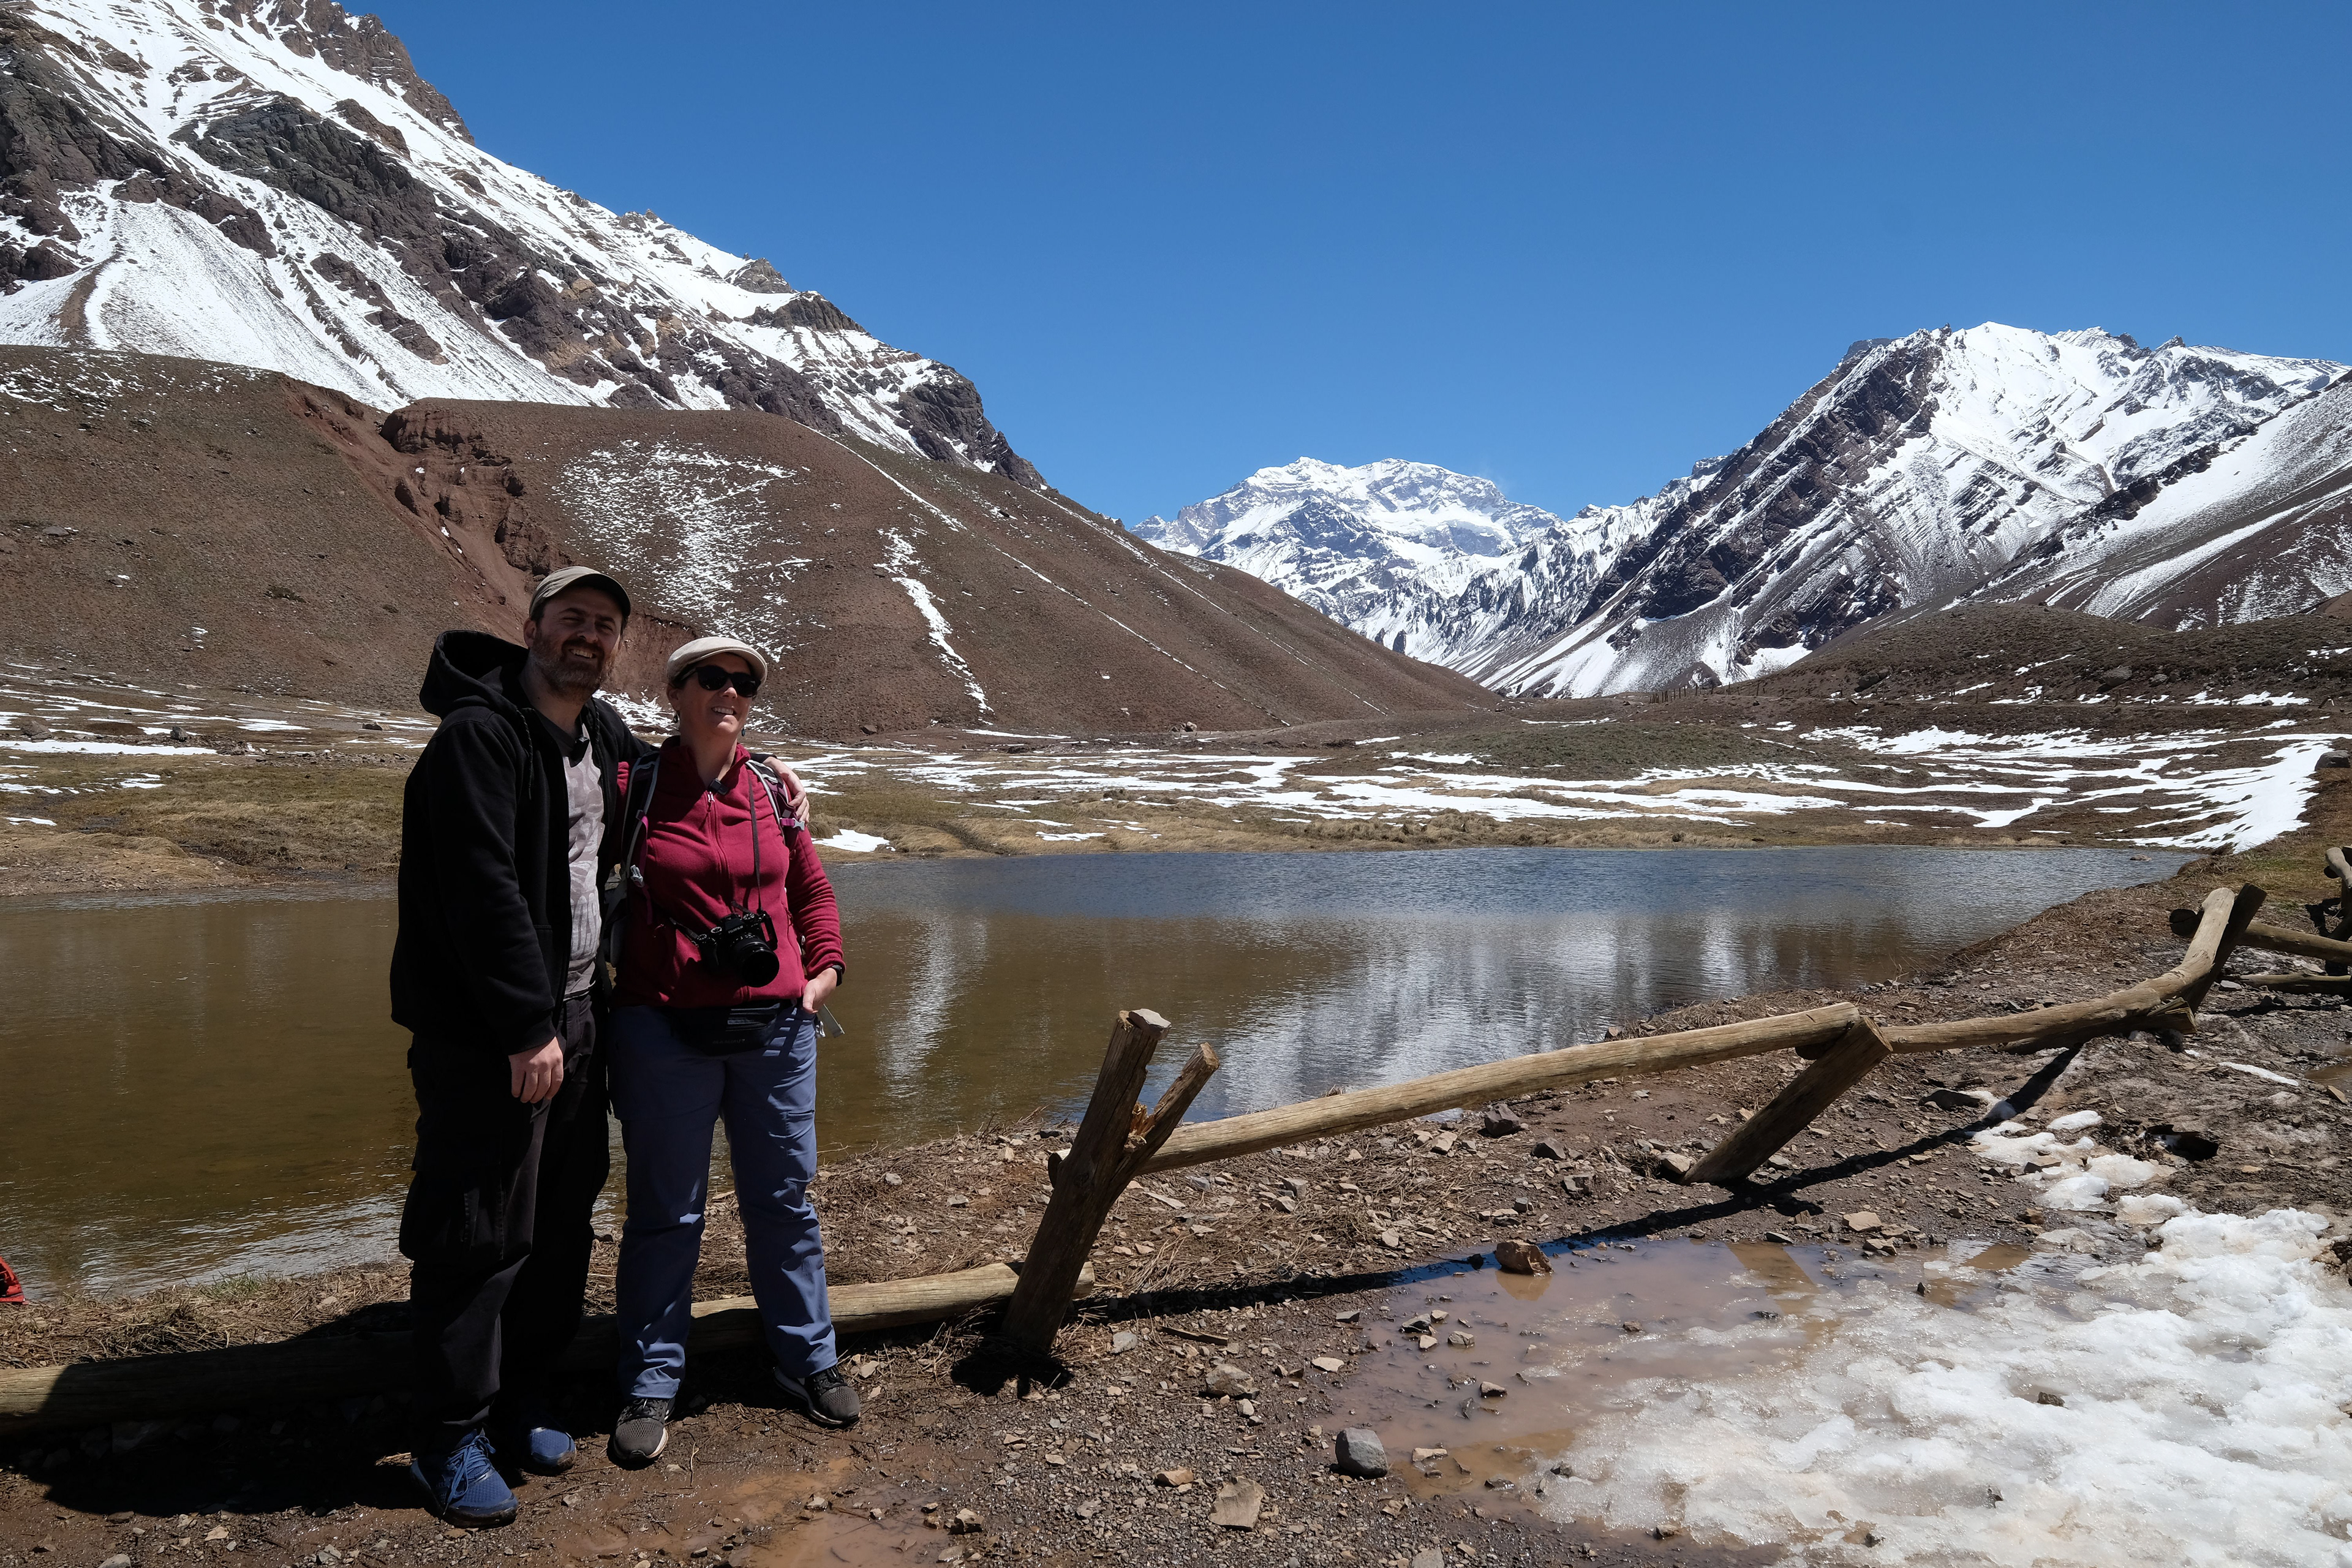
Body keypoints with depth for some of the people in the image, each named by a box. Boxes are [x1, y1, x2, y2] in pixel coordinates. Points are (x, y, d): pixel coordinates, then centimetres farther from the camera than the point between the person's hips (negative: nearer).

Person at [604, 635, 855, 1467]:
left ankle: (807, 1359, 28)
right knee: (665, 1213, 7)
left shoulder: (772, 792, 6)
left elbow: (812, 890, 18)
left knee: (783, 1201, 13)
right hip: (665, 1030, -3)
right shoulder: (633, 788, -3)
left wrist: (826, 968, 7)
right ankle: (649, 1385, 22)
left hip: (775, 1026, 3)